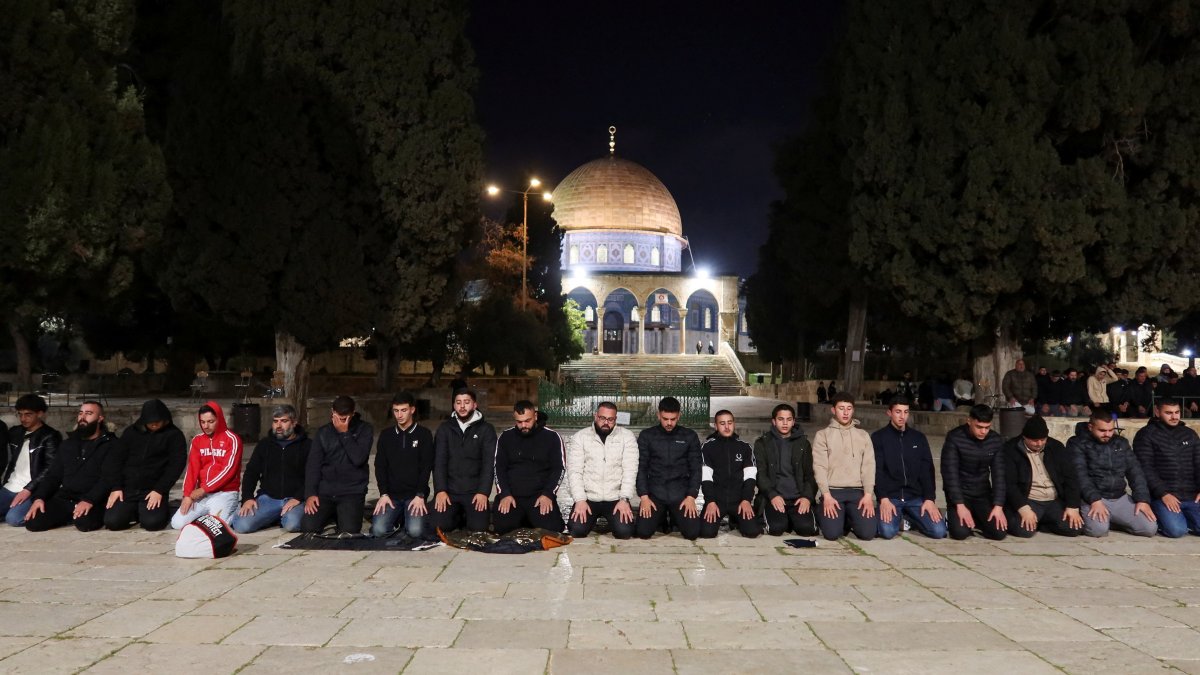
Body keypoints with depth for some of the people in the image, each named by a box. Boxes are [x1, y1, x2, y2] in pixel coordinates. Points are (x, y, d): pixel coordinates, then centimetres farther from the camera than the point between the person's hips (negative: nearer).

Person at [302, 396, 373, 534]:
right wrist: (310, 494, -9)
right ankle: (333, 514, 16)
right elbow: (313, 465, 3)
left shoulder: (364, 429, -2)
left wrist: (344, 433, -14)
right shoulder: (323, 432, 7)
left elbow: (358, 459, -16)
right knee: (308, 527, -17)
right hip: (325, 491, 3)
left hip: (352, 492, -3)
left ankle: (346, 514, 13)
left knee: (348, 531, -23)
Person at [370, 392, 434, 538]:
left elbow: (426, 467, -4)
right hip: (391, 494, 2)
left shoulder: (424, 434, 0)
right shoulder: (386, 435, 9)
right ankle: (398, 519, 13)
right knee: (378, 530, -19)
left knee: (415, 531, -24)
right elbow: (380, 467, 5)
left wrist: (420, 495, -14)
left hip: (415, 494, -2)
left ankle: (408, 518, 11)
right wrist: (384, 494, -7)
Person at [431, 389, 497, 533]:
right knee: (438, 525, -19)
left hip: (475, 491, -1)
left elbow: (489, 463, -6)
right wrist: (440, 490, -14)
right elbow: (439, 462, -1)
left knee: (479, 527, -21)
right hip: (449, 490, 1)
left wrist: (483, 492, -18)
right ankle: (459, 516, 13)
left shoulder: (486, 429, 1)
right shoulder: (444, 429, 6)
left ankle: (467, 515, 14)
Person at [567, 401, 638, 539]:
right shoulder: (579, 437, 0)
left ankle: (611, 519, 13)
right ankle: (591, 519, 12)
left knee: (625, 531, -22)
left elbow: (630, 470, -5)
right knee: (577, 530, -23)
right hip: (588, 498, 0)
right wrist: (580, 500, -17)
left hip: (616, 498, 0)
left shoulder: (627, 436, 0)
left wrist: (624, 499, -17)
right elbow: (574, 471, -5)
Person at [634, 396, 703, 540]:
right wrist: (644, 496, -11)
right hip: (654, 493, 0)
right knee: (642, 532, -19)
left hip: (681, 493, 0)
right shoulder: (646, 436, 2)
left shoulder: (690, 436, 4)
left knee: (692, 533, -18)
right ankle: (661, 519, 16)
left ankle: (675, 519, 17)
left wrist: (691, 496, -9)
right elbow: (641, 468, 0)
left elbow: (696, 469, 3)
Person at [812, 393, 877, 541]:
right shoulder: (822, 435, 4)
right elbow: (819, 467, -4)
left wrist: (868, 495, -8)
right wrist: (826, 495, -15)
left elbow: (869, 466, 5)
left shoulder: (863, 435, 12)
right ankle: (842, 516, 14)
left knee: (868, 532, -18)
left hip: (858, 491, 2)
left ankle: (851, 517, 15)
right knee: (832, 533, -21)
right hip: (832, 490, -2)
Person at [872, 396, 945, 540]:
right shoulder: (878, 438, 1)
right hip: (890, 496, -3)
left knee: (939, 531, -16)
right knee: (887, 531, -27)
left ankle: (909, 518, 13)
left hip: (916, 496, 3)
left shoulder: (919, 438, 11)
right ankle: (899, 517, 8)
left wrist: (929, 499, -7)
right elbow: (877, 471, -6)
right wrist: (883, 498, -18)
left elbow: (927, 471, 6)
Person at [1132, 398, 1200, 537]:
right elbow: (1145, 469, -8)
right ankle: (1156, 520, 7)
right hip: (1161, 496, -5)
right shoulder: (1146, 435, -2)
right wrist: (1163, 494, -17)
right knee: (1176, 529, -25)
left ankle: (1181, 517, 13)